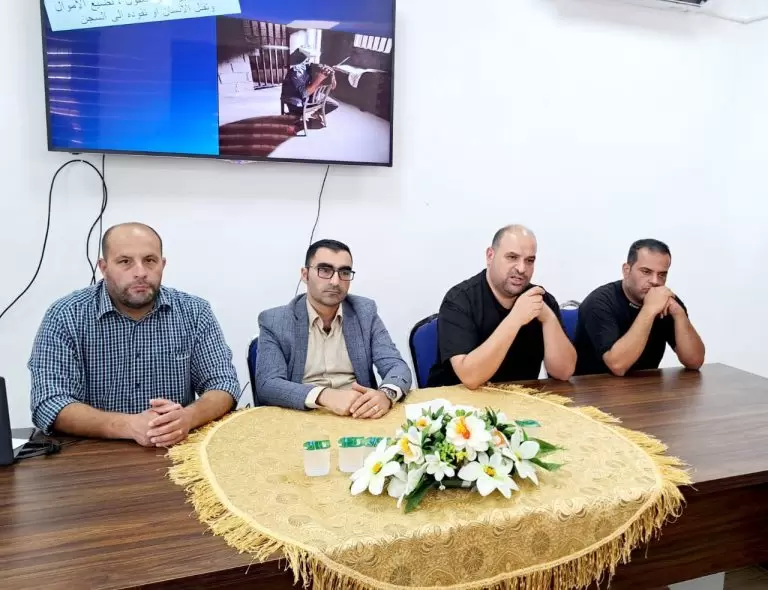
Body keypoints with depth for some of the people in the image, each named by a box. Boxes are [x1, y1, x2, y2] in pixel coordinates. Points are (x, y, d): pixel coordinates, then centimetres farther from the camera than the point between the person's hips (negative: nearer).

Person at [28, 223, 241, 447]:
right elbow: (49, 405, -13)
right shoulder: (65, 317, -6)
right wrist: (129, 426, -27)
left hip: (178, 450, 1)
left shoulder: (195, 312, -2)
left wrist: (187, 417, -24)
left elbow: (224, 384, -3)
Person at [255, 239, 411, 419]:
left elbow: (398, 366, -2)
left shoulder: (365, 311, 4)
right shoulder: (274, 321, -3)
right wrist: (323, 396, -29)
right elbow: (267, 385, -13)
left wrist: (386, 394, -25)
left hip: (359, 418, 1)